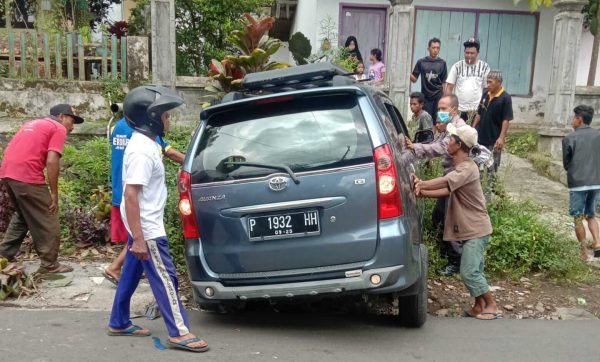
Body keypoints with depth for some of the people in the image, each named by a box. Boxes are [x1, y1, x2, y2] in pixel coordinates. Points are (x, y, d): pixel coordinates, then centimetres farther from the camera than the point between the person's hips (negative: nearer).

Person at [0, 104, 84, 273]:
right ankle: (50, 264, 9)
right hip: (27, 176, -9)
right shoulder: (59, 129, 0)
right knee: (47, 222, 3)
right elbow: (51, 162, -12)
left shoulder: (32, 123, 25)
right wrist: (54, 193, -8)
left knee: (22, 215, 27)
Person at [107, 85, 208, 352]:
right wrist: (139, 239, -26)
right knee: (165, 278, -3)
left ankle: (119, 323, 31)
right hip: (146, 228, -10)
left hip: (144, 225, 10)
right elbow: (130, 195, -27)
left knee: (131, 274, 18)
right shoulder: (142, 150, -23)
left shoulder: (145, 142, 8)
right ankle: (179, 333, 5)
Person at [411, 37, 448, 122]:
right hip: (425, 96, 0)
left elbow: (444, 82, 7)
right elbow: (414, 79, 5)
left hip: (438, 96, 0)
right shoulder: (421, 62, 3)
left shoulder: (442, 63, 4)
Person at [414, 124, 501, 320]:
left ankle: (492, 306, 3)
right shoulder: (461, 167, 13)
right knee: (473, 271, 14)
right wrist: (422, 191, -9)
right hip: (470, 229, 10)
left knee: (469, 272, -9)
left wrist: (420, 184, -23)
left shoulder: (467, 168, -20)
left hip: (476, 230, -10)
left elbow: (444, 182, -34)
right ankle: (480, 306, 23)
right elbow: (447, 191, 4)